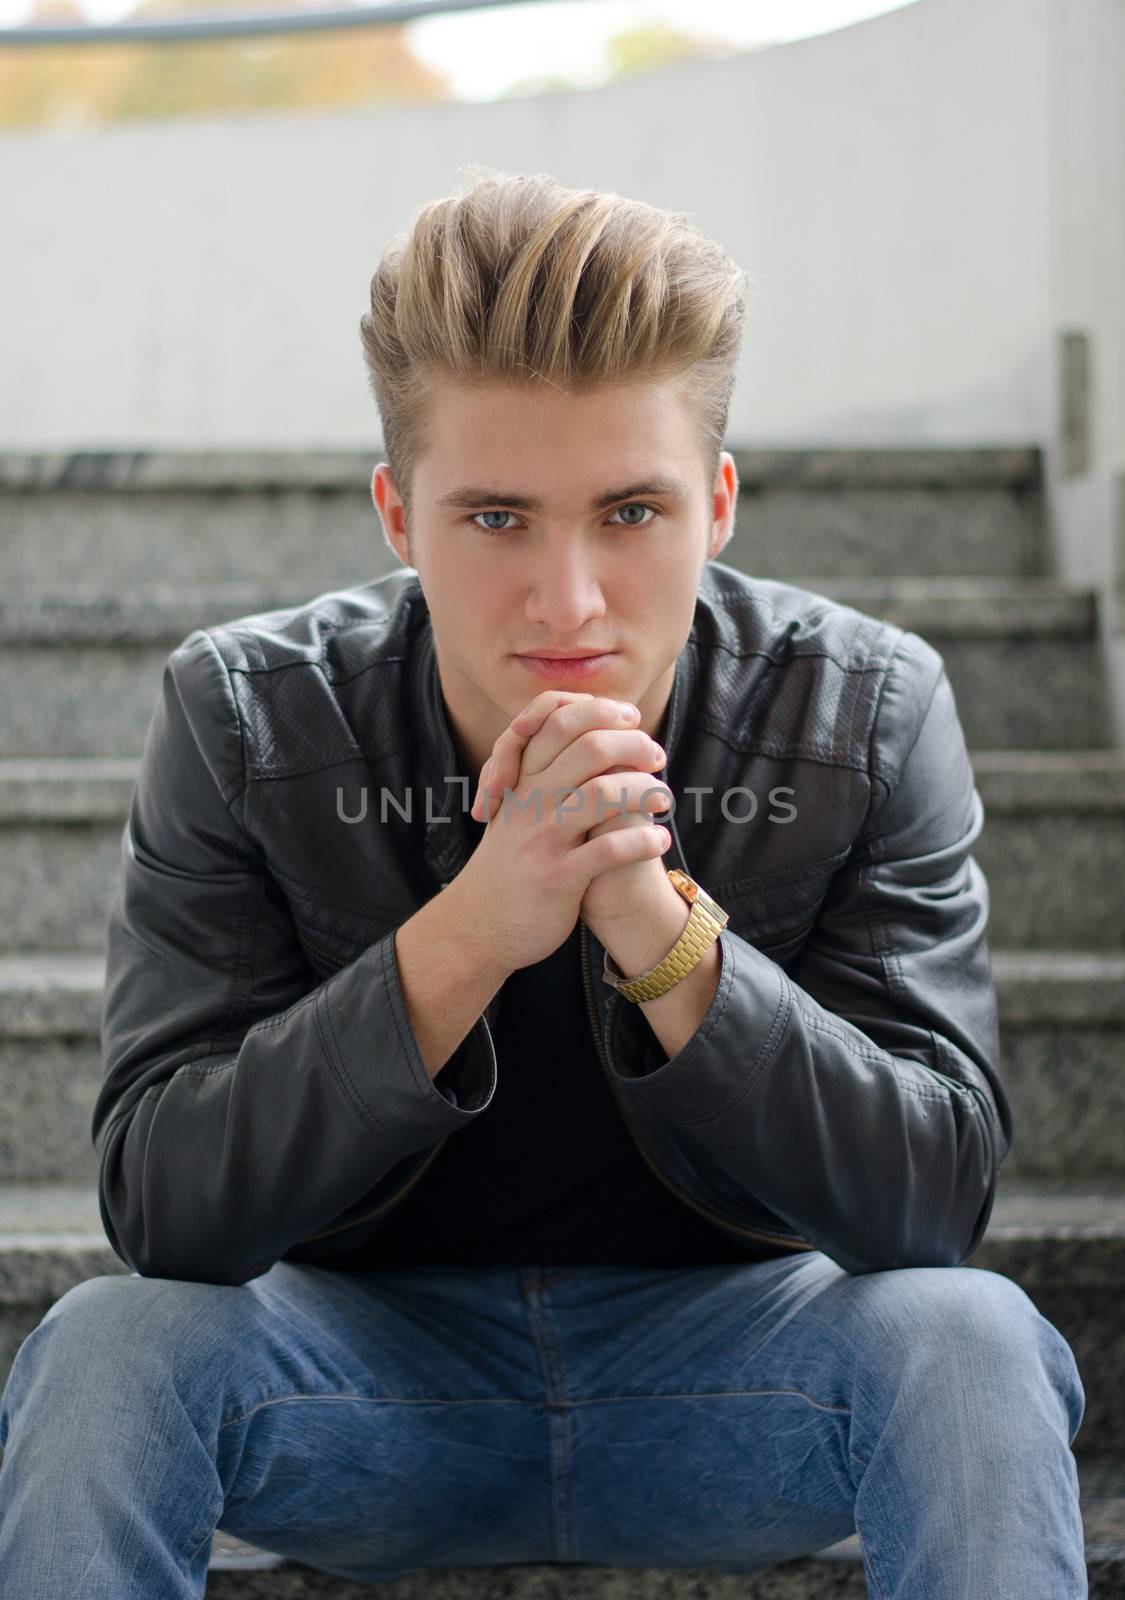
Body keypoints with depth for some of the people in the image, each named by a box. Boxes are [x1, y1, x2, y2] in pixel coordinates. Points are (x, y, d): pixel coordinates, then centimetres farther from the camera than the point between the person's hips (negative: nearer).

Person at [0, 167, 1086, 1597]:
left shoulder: (867, 716, -12)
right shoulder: (243, 718, -13)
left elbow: (938, 1195, -18)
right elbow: (158, 1206, -20)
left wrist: (667, 937, -33)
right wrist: (462, 942, -35)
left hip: (721, 1363, 1)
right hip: (372, 1348, 0)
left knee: (968, 1341, -29)